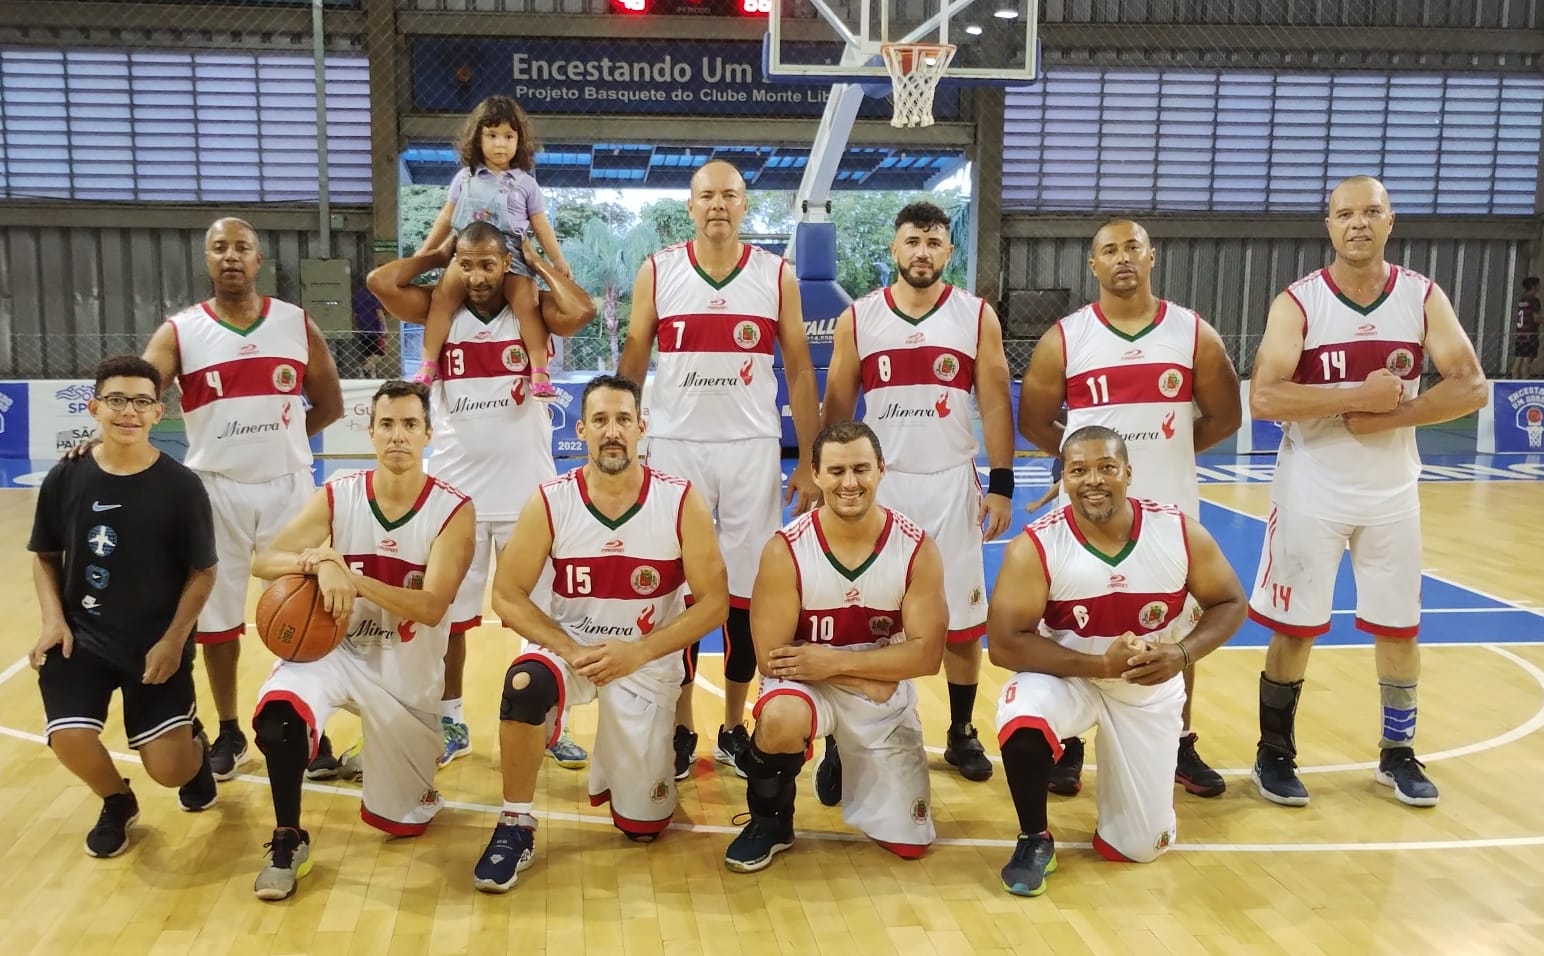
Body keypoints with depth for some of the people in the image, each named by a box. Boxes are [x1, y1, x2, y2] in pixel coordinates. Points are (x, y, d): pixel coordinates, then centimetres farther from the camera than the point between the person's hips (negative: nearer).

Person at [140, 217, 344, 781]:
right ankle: (229, 734, 25)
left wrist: (280, 438, -1)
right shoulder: (179, 332, -4)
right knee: (217, 617, 9)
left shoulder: (297, 325, 1)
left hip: (287, 486, 0)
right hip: (214, 489, 0)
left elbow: (329, 404, 9)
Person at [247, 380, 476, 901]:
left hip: (408, 670, -1)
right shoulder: (337, 497, -7)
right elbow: (264, 561, -10)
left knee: (400, 819, 8)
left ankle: (409, 778, 45)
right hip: (336, 648, 1)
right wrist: (317, 564, -32)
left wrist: (350, 578, -37)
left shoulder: (453, 510, -15)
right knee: (278, 713, -34)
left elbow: (430, 608, -24)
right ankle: (288, 842, -10)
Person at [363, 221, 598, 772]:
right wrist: (437, 255, 0)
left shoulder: (531, 312, -1)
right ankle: (452, 723, 26)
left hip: (526, 491, -1)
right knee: (448, 616, 11)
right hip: (457, 491, 1)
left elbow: (583, 311, -21)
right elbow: (380, 282, -11)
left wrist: (538, 263, -7)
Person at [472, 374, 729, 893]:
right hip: (568, 644, 0)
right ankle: (515, 827, -17)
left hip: (649, 660, 0)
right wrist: (570, 649, -21)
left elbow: (713, 602, -11)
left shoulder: (682, 502, -13)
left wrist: (639, 652, -21)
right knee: (524, 685, -37)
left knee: (643, 824, 3)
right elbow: (507, 596, -8)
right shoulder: (549, 502, -12)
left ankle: (621, 762, 39)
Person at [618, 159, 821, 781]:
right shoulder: (657, 273, 2)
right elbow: (631, 365, 6)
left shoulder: (776, 275, 2)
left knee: (747, 592, 4)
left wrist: (810, 463, 0)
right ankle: (680, 731, 15)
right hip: (674, 447, 0)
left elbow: (799, 371, 4)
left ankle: (734, 730, 18)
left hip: (752, 448, 0)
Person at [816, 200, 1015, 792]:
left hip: (952, 484, 0)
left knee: (962, 618, 8)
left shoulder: (978, 317, 0)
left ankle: (962, 735, 25)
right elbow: (835, 407, 5)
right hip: (878, 482, 0)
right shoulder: (857, 319, 2)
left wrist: (1001, 485, -6)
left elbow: (995, 405, 0)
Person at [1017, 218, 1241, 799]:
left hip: (1170, 506, 1)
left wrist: (1169, 450, 3)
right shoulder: (1066, 338, -2)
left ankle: (1180, 746, 27)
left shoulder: (1194, 334, 1)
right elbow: (1032, 421, 3)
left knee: (1175, 627, 11)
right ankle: (1067, 745, 19)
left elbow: (1224, 417, 7)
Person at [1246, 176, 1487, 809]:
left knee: (1399, 628, 12)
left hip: (1392, 493, 3)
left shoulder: (1424, 297, -1)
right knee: (1295, 628, 5)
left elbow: (1471, 388, -8)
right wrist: (1360, 395, -23)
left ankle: (1397, 754, 30)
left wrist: (1387, 416, -18)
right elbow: (1263, 399, -20)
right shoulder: (1298, 303, -9)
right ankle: (1274, 755, 20)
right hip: (1312, 490, -2)